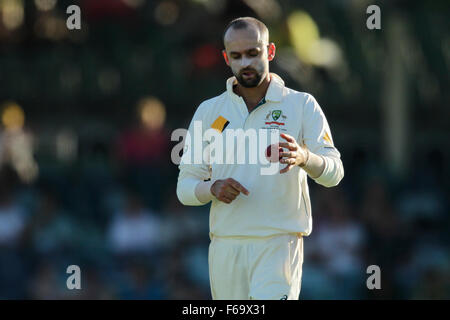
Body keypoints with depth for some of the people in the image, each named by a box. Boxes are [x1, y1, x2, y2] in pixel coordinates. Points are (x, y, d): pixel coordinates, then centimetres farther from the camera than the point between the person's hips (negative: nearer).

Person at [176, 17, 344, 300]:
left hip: (280, 243, -3)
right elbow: (185, 187, 10)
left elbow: (334, 172, -8)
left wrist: (303, 157, -31)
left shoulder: (302, 105, 3)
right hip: (226, 247, 3)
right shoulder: (209, 112, 11)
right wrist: (213, 188, -14)